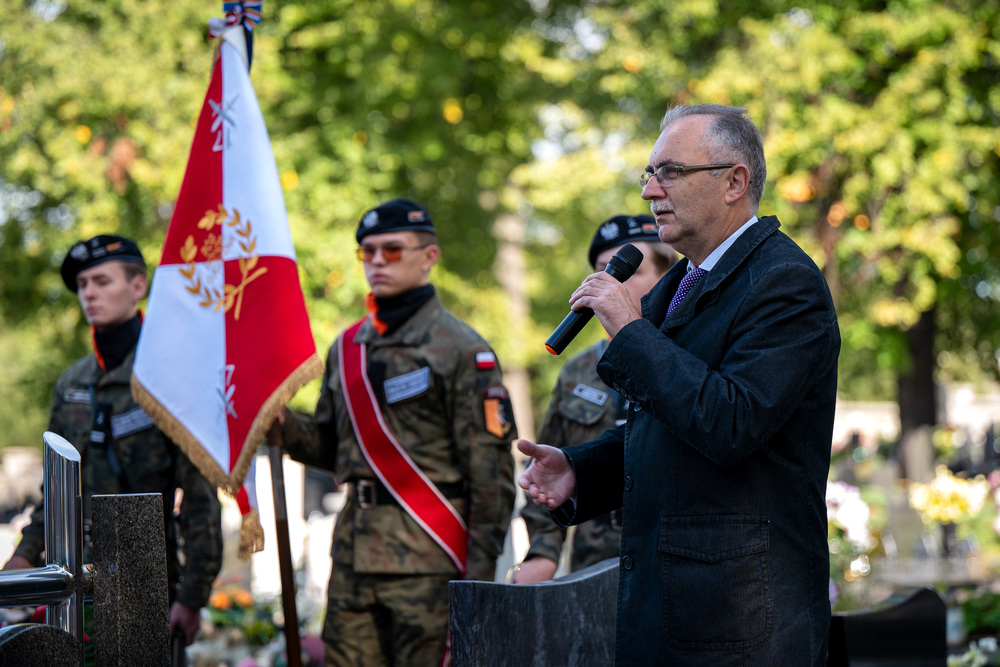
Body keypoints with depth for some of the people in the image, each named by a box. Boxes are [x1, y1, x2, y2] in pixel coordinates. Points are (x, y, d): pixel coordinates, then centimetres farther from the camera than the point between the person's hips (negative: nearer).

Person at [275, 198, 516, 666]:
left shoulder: (461, 350, -6)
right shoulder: (347, 347, 15)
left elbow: (492, 473, -9)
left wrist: (478, 573, -14)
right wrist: (284, 425, 0)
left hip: (428, 556, -6)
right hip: (354, 552, 6)